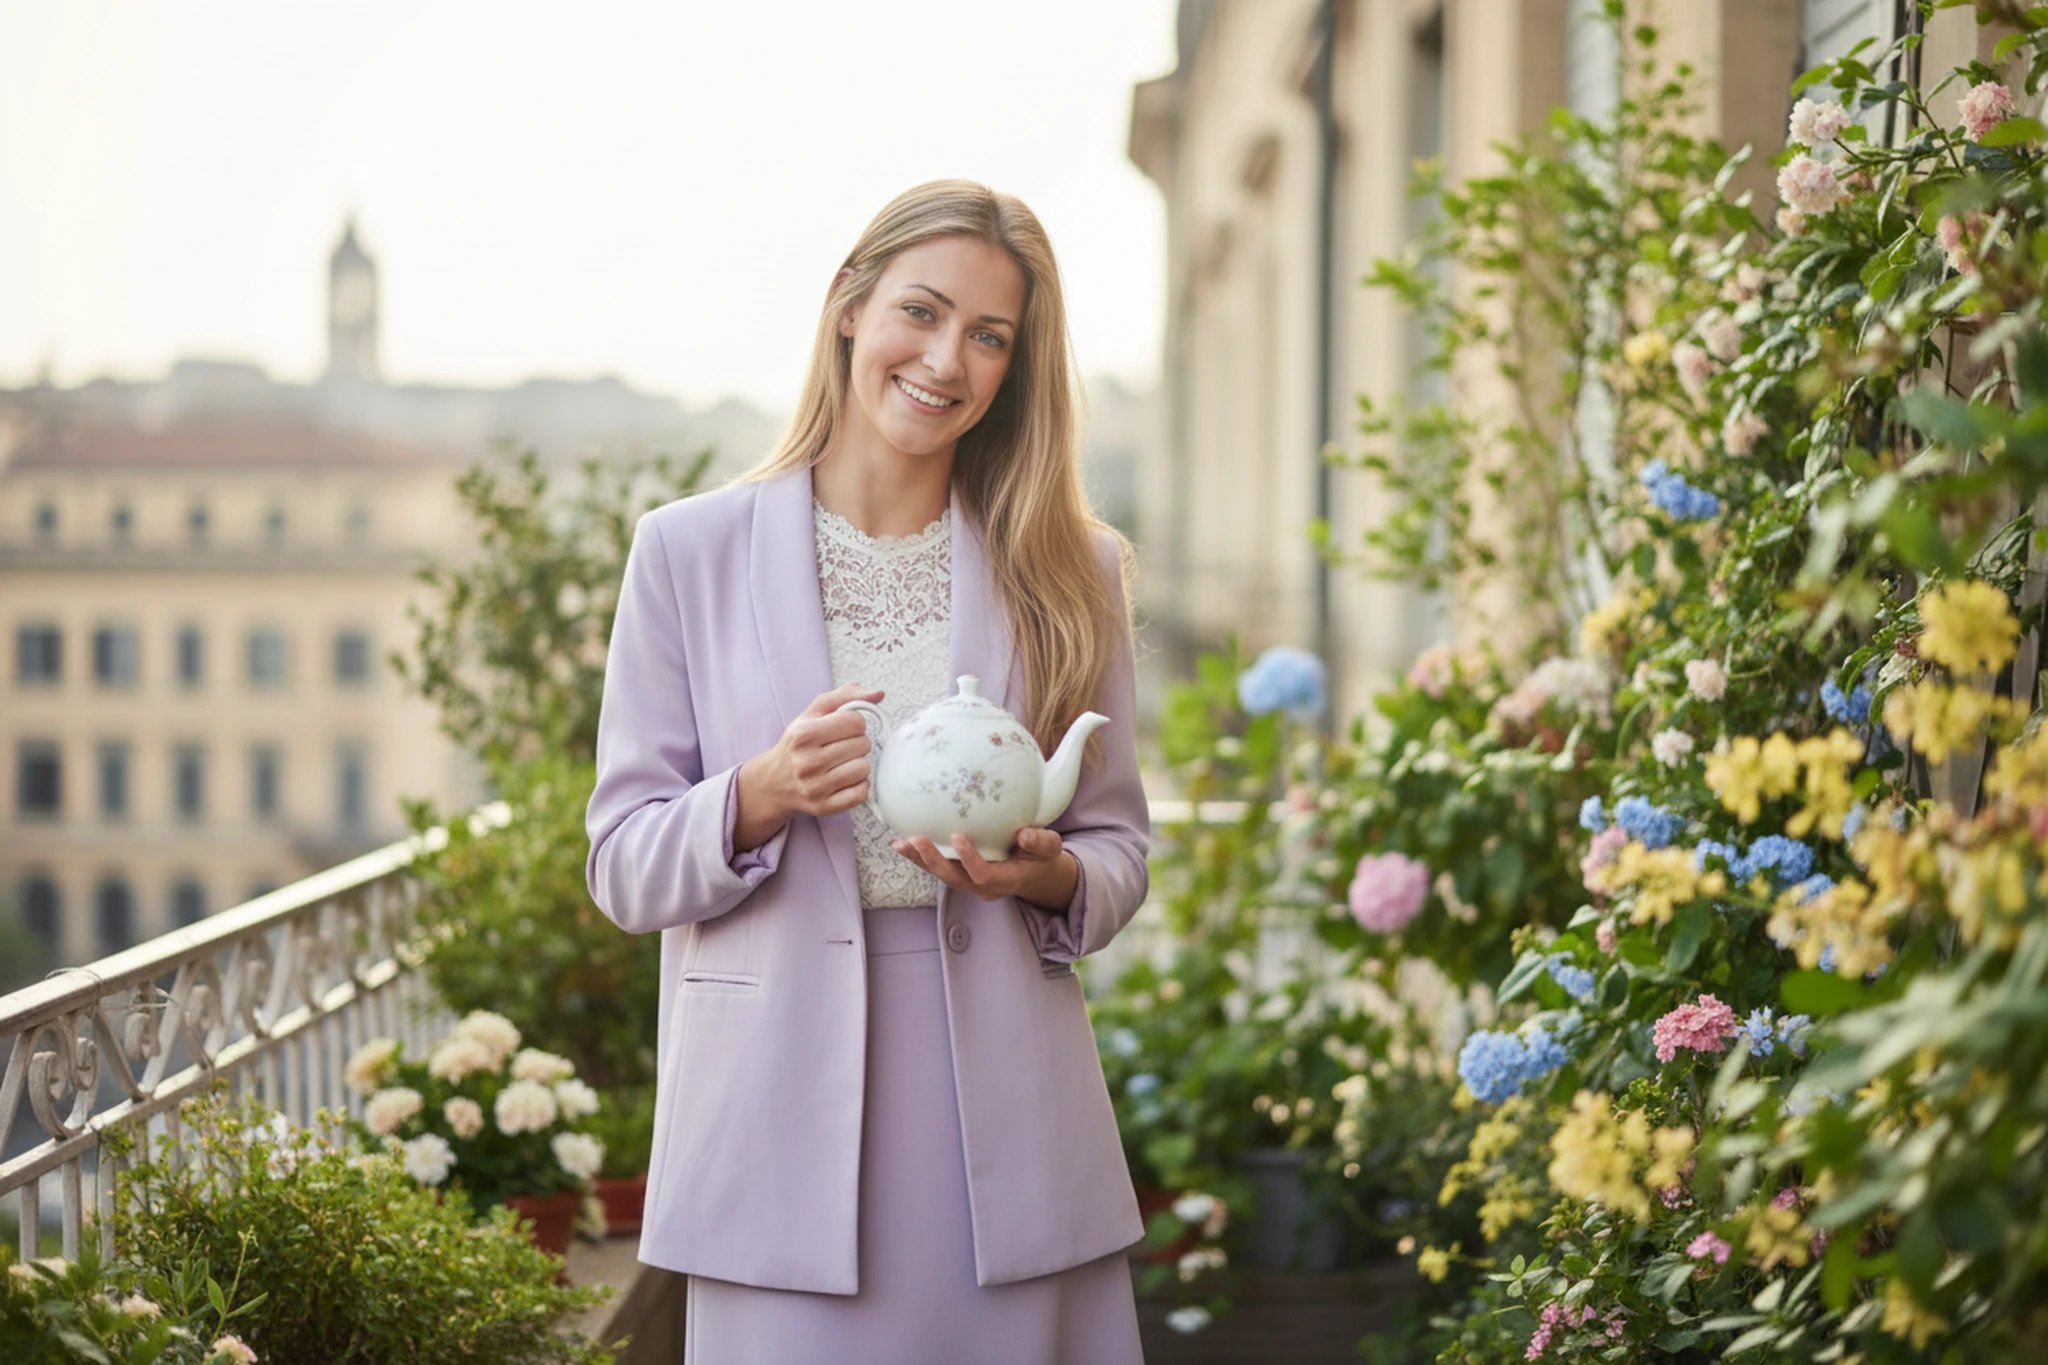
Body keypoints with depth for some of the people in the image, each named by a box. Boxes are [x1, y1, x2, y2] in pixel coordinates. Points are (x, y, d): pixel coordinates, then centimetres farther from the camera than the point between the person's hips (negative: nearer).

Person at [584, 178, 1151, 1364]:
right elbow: (624, 865, 2)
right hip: (781, 1120, -1)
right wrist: (761, 796, -17)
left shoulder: (1072, 572, 9)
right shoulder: (689, 553, 4)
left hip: (1001, 1110, 2)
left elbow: (1120, 851, 11)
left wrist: (1047, 875, -12)